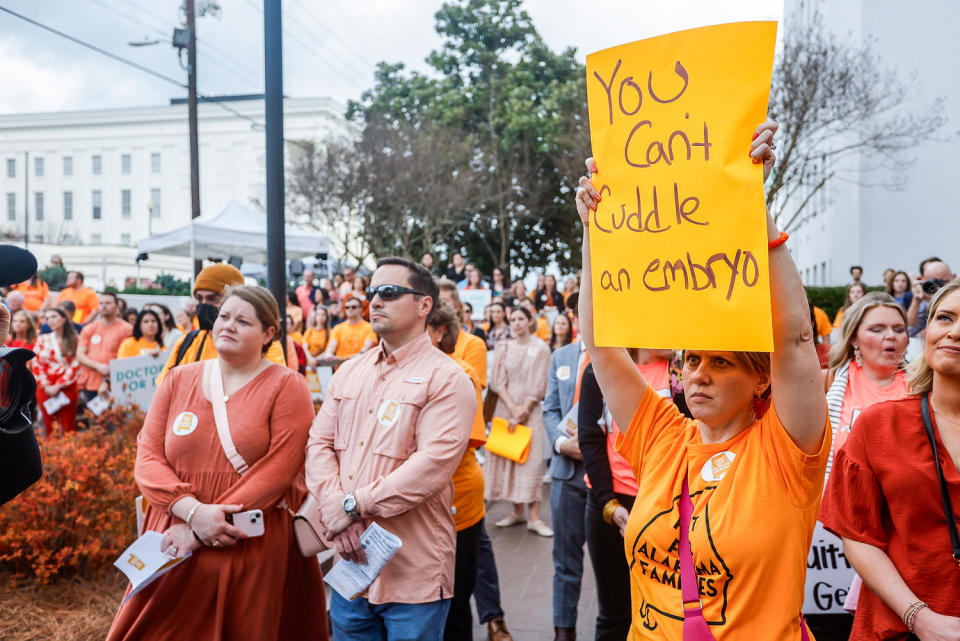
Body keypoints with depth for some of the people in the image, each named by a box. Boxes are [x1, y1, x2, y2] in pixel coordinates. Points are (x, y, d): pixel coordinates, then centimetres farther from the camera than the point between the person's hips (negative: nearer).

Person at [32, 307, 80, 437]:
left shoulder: (74, 340, 2)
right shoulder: (42, 339, 9)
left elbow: (75, 366, -3)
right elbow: (36, 364, 5)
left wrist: (58, 386, -10)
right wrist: (46, 386, -5)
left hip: (67, 386, -2)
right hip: (44, 388, 2)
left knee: (68, 426, -2)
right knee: (50, 427, 2)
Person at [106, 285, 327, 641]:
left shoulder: (287, 387, -3)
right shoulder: (178, 379, 9)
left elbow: (277, 472, -12)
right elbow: (148, 458, 4)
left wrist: (199, 532, -15)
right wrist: (193, 511, -14)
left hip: (254, 552, -3)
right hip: (175, 549, 3)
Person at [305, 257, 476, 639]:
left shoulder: (446, 379, -10)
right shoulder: (349, 371, 11)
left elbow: (432, 465, -20)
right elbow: (319, 443, 5)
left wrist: (354, 505, -18)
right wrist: (334, 508, -12)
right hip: (350, 561, 6)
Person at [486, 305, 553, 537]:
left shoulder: (540, 348, 0)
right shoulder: (503, 347, 8)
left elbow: (538, 385, -5)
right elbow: (498, 381, 1)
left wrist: (522, 412, -10)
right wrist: (512, 407, -11)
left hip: (531, 410, -3)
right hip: (506, 407, 3)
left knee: (531, 460, -9)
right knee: (508, 457, 3)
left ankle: (534, 517, -8)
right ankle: (517, 511, 14)